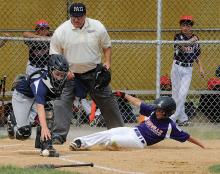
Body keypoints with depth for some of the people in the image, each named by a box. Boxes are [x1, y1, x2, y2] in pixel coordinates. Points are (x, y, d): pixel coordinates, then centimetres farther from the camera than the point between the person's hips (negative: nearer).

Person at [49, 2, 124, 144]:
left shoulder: (97, 27, -5)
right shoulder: (60, 32, -10)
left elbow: (107, 47, 8)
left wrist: (107, 63, -8)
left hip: (94, 73, 1)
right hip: (70, 74, -1)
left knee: (108, 101, 6)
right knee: (62, 104, -13)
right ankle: (58, 136, -9)